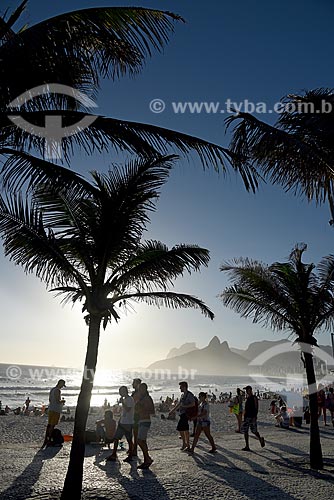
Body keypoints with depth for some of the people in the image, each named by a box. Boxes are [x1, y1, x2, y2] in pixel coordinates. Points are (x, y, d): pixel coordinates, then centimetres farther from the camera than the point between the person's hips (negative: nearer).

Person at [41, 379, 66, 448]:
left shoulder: (52, 390, 14)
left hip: (50, 409, 9)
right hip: (56, 410, -9)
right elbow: (58, 401, -21)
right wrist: (63, 401, 0)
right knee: (52, 426, -3)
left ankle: (45, 440, 12)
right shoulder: (58, 391, -15)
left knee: (49, 425, 11)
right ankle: (49, 440, -1)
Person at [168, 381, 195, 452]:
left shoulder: (189, 394, -12)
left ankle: (184, 443, 2)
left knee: (180, 428, -9)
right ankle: (187, 445, 19)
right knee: (185, 430, 11)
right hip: (182, 414, 8)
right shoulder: (182, 395, 15)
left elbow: (193, 404, -19)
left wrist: (184, 406, -22)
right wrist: (172, 411, 23)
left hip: (185, 414, -8)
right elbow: (179, 404, 23)